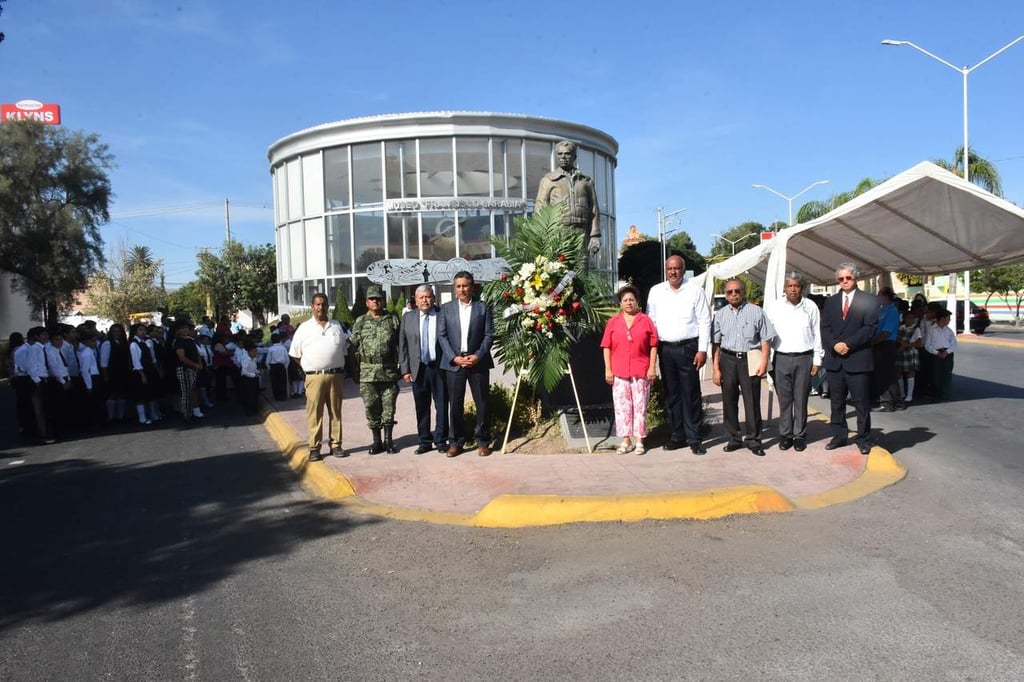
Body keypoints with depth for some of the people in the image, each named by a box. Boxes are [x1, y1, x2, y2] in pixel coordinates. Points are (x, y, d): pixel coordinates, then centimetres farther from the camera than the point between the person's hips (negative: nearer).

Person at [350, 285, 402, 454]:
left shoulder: (392, 320, 7)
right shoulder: (360, 322, 9)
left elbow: (400, 343, 7)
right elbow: (353, 344, 9)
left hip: (389, 371, -1)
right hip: (367, 372, 1)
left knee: (388, 407, 3)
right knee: (371, 408, 3)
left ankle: (388, 440, 14)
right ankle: (377, 441, 13)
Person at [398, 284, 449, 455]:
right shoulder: (408, 317, 7)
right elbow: (402, 345, 7)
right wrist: (405, 369, 1)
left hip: (439, 367, -2)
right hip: (418, 369, 2)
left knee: (441, 406, 3)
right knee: (421, 408, 7)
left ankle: (441, 441, 13)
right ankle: (425, 441, 17)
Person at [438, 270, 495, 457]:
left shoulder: (483, 307, 5)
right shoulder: (446, 308, 8)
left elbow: (489, 335, 1)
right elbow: (441, 336, 3)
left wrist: (478, 356, -12)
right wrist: (454, 357, -9)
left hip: (478, 362, -1)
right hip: (454, 362, 1)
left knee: (482, 403, 3)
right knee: (455, 404, 4)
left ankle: (483, 441, 14)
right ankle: (457, 441, 14)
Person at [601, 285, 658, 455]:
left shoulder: (645, 320, 5)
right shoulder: (613, 322, 8)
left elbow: (653, 345, 3)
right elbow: (607, 347, 6)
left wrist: (652, 367, -4)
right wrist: (608, 369, -1)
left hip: (641, 372, -1)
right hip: (619, 372, 1)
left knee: (640, 406, 3)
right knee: (621, 407, 4)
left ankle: (639, 441, 11)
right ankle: (626, 441, 12)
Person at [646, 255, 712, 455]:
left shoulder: (695, 291, 1)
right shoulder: (656, 291, 9)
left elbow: (704, 322, -1)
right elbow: (650, 321, 12)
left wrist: (702, 350, -7)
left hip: (688, 348, -3)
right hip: (665, 349, 3)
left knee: (691, 395, -2)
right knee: (671, 395, 8)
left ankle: (694, 438, 5)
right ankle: (677, 435, 18)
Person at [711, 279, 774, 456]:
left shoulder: (756, 311, 3)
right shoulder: (720, 314, 8)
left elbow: (765, 340, 4)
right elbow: (716, 343, 8)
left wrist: (764, 362, -5)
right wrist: (715, 368, 3)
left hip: (750, 359, -2)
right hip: (728, 360, 2)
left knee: (752, 400, -1)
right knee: (729, 401, 7)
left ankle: (753, 439, 9)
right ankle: (734, 438, 18)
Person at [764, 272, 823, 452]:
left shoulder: (811, 307, 5)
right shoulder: (773, 307, 3)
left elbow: (817, 334, 8)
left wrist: (817, 360, 4)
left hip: (804, 358, 0)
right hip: (781, 358, 0)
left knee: (801, 400, 4)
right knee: (784, 399, 3)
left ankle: (800, 435, 12)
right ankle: (785, 435, 12)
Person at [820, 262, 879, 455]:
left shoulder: (869, 300, 1)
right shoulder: (831, 301, 14)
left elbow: (869, 328, -7)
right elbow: (825, 328, 7)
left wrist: (848, 344, -16)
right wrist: (835, 345, -11)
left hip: (858, 359, -4)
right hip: (834, 359, 4)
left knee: (862, 403, 2)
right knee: (836, 402, 11)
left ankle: (864, 440, 12)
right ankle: (839, 436, 21)